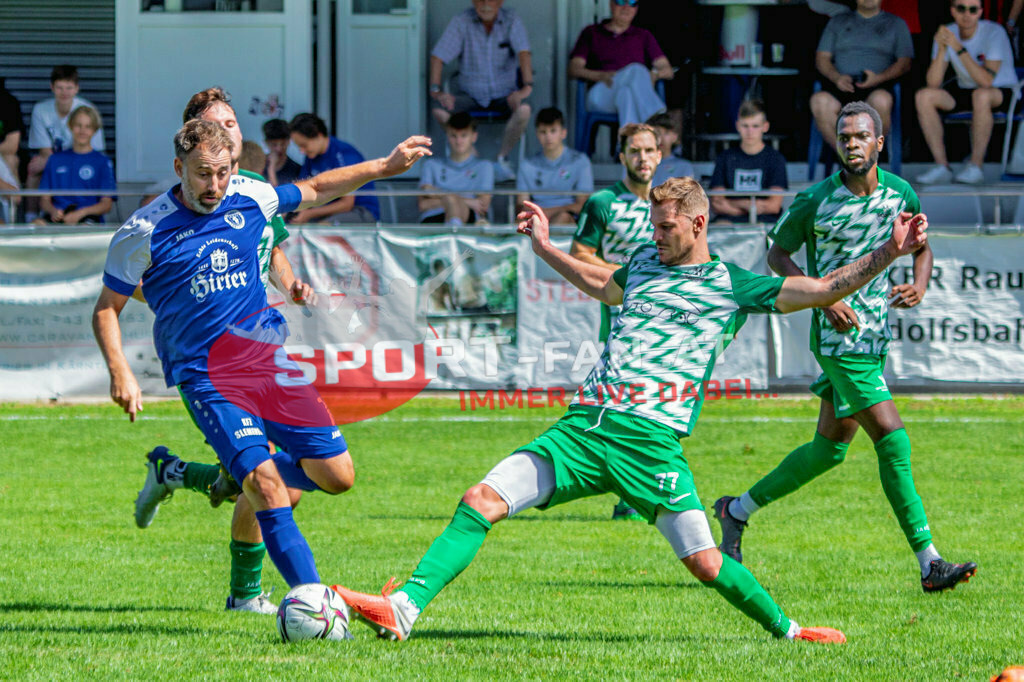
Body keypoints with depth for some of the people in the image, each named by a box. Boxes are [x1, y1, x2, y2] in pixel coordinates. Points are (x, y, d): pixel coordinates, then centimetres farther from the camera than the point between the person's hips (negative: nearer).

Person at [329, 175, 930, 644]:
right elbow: (604, 286, 44)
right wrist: (545, 246, 46)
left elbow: (825, 290, 1)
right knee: (481, 501, -12)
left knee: (706, 564, -9)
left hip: (651, 439, -5)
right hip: (584, 427, 5)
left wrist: (892, 252, -8)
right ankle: (403, 609, -19)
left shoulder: (733, 286, 5)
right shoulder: (647, 260, 22)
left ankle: (786, 630, 15)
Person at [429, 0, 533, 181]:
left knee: (523, 109, -33)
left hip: (504, 95, -1)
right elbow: (438, 56, -9)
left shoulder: (512, 21, -7)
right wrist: (436, 90, -22)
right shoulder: (461, 22, -7)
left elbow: (524, 54, -20)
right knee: (438, 108, -25)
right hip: (470, 95, 1)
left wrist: (527, 87, -36)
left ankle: (501, 160, -13)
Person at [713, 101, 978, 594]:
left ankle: (738, 509, 33)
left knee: (830, 447, 14)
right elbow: (778, 255, 1)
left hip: (876, 333, 7)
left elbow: (921, 247, 18)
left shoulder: (900, 193, 2)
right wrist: (826, 298, -12)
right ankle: (929, 564, -14)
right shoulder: (816, 201, -11)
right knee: (892, 439, -15)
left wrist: (920, 286, -4)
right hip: (838, 336, -7)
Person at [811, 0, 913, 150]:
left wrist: (879, 78, -10)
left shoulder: (896, 24, 20)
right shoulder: (838, 21, 24)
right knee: (819, 101, -34)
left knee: (881, 100, -39)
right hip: (842, 83, 1)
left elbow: (904, 63, 9)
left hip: (876, 86, -1)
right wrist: (836, 77, -7)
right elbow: (822, 58, 16)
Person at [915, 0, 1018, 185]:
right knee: (923, 97, -18)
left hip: (1003, 92, -5)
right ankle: (942, 167, -19)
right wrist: (942, 49, -26)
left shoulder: (994, 32, -19)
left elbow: (987, 81, -30)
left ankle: (975, 167, -29)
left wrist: (959, 49, -33)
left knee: (981, 95, -39)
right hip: (965, 91, 5)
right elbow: (933, 84, -13)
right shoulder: (947, 33, -5)